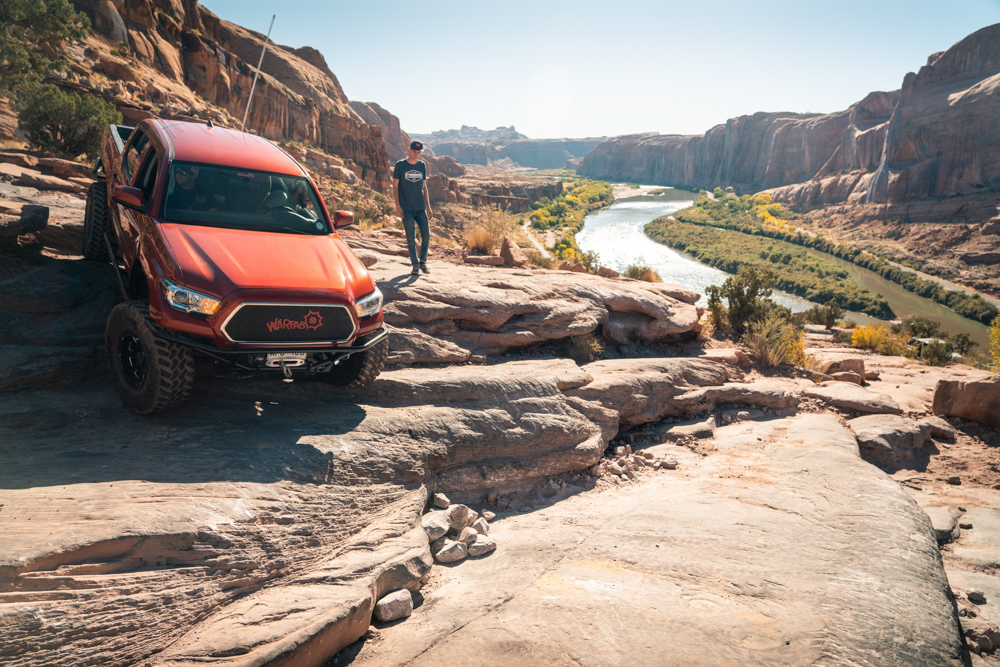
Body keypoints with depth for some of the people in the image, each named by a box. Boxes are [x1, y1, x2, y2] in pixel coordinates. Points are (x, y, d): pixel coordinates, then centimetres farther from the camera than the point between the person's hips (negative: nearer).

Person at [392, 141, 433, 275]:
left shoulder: (422, 165, 11)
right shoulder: (400, 165, 0)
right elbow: (395, 186, 0)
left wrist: (428, 206, 10)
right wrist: (397, 206, -9)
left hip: (421, 208, 3)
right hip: (407, 209, -3)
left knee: (426, 235, -2)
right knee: (411, 238, -1)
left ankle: (422, 261, 15)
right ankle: (415, 265, 7)